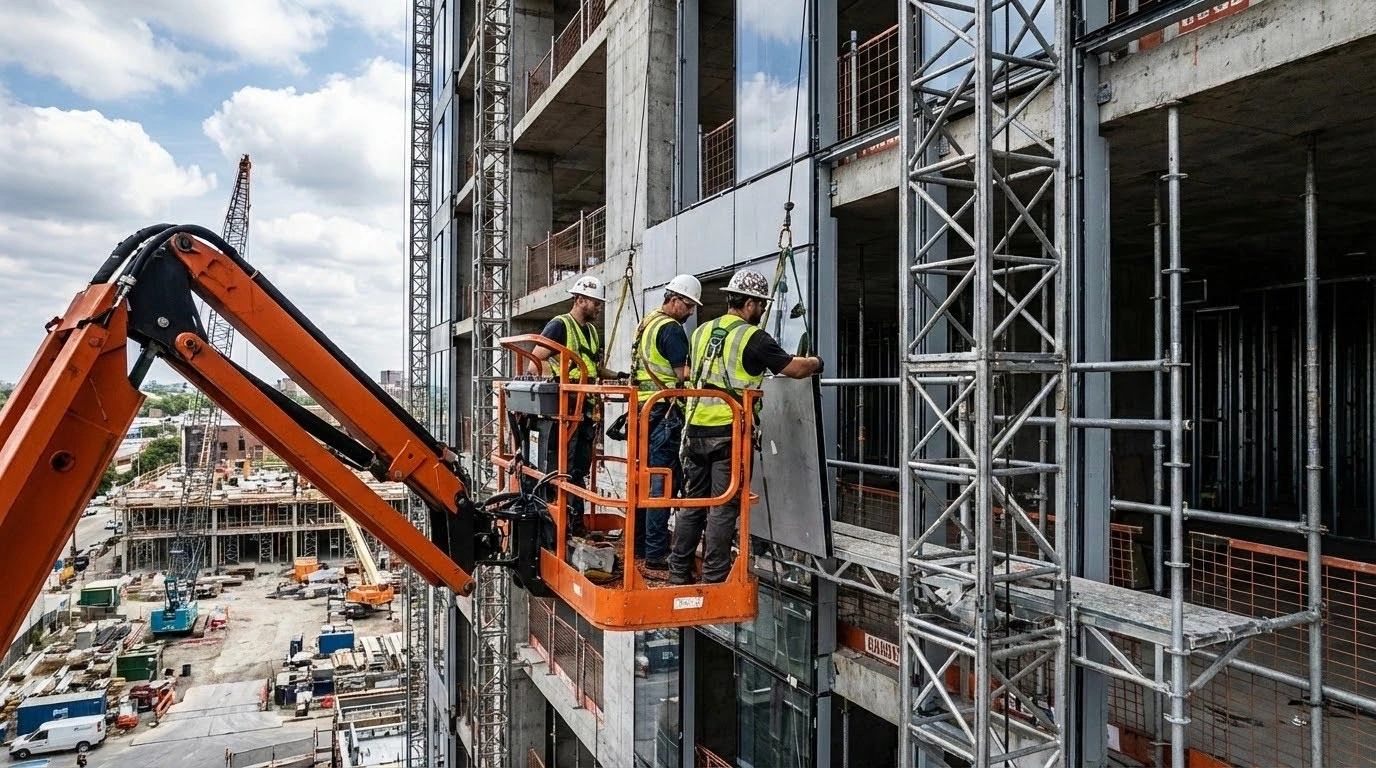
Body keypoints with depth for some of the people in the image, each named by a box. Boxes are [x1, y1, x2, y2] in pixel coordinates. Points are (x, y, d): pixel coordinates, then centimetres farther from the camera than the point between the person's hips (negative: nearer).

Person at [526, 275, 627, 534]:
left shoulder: (592, 331, 18)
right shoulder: (559, 326, -7)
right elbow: (534, 364, -13)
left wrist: (618, 376, 13)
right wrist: (555, 380, -29)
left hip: (586, 410, 8)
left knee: (581, 468, 12)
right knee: (565, 468, -6)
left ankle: (576, 523, 20)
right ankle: (565, 522, 0)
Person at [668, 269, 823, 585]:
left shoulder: (702, 331, 12)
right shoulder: (753, 337, -7)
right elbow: (794, 369, -6)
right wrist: (815, 363, 17)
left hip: (696, 429, 6)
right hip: (729, 433, -6)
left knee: (693, 503, 13)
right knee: (724, 508, 2)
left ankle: (678, 573, 19)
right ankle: (714, 579, 7)